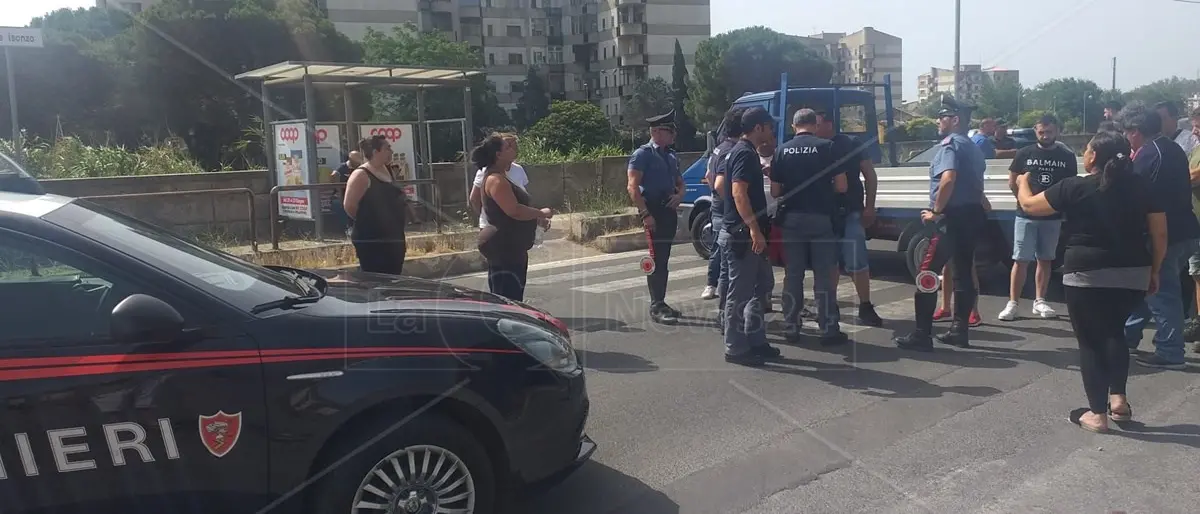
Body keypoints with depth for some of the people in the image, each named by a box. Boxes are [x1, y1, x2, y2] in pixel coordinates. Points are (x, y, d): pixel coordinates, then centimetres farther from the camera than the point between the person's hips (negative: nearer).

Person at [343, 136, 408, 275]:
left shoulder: (387, 171, 12)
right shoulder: (361, 175, -13)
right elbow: (349, 206, -17)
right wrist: (366, 223, -3)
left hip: (393, 239, 8)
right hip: (371, 241, -8)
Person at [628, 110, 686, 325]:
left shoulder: (671, 156, 17)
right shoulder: (643, 154, -7)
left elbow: (680, 182, 26)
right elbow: (633, 187, -14)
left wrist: (679, 195, 2)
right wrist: (645, 214, -21)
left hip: (669, 210, 8)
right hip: (653, 210, -8)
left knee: (663, 259, 13)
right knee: (657, 259, -9)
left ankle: (660, 303, 22)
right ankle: (656, 307, -5)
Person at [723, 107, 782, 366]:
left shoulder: (744, 152, 16)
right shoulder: (745, 153, -15)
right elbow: (738, 192, -26)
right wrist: (754, 228, -30)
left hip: (746, 233, 11)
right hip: (742, 235, -11)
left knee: (759, 286, 16)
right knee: (740, 293, -3)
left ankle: (755, 341, 24)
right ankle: (735, 349, 5)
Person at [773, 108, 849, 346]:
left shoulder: (783, 150, 3)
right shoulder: (826, 147, -5)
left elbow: (775, 191, 2)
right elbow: (841, 186, -6)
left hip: (792, 219, 2)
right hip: (820, 218, -2)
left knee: (792, 275, 10)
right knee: (824, 277, 3)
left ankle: (791, 328, 14)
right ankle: (829, 330, 6)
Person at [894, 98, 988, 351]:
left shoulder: (949, 144, -11)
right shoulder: (973, 147, 18)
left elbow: (948, 179, -26)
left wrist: (936, 211, -20)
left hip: (952, 216, -10)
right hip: (972, 214, 10)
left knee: (926, 274, -9)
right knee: (963, 272, 14)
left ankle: (922, 335, -11)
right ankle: (959, 330, 19)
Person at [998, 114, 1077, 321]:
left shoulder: (1067, 157, 5)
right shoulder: (1024, 154, 2)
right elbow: (1012, 182, 6)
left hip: (1053, 217, 2)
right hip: (1026, 216, -2)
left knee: (1045, 260, 9)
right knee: (1021, 260, -5)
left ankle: (1039, 302, 18)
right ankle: (1013, 303, -3)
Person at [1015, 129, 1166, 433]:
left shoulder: (1075, 187, -8)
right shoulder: (1140, 187, 4)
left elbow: (1029, 205, 3)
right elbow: (1160, 233, 6)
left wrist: (1023, 183, 23)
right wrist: (1154, 271, 17)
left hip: (1087, 276, -4)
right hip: (1133, 276, 4)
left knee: (1090, 341, 6)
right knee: (1114, 333, 24)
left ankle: (1097, 414, 8)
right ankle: (1118, 398, 17)